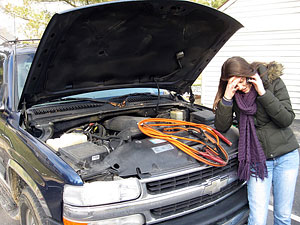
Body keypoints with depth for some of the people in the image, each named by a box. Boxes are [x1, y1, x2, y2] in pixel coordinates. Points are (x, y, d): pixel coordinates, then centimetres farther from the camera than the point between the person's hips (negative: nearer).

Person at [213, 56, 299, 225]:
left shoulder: (273, 82, -7)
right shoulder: (233, 93, -3)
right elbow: (221, 127, -8)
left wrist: (263, 93, -21)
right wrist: (227, 98, -19)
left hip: (286, 156, 0)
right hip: (257, 159, 0)